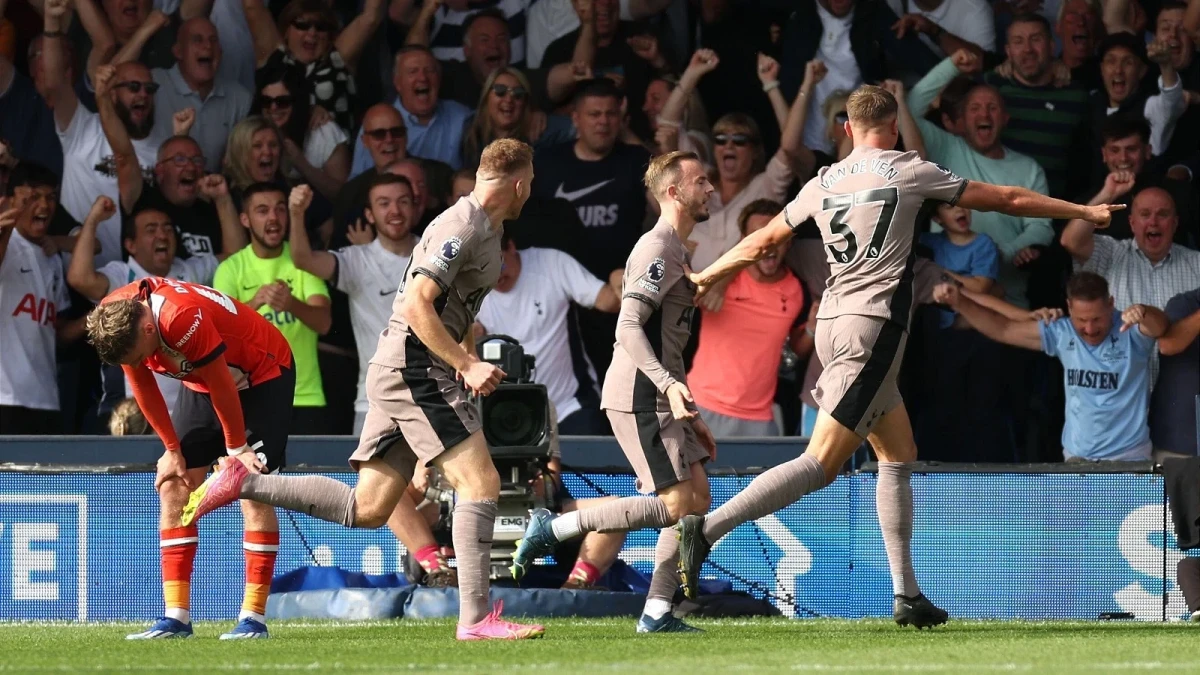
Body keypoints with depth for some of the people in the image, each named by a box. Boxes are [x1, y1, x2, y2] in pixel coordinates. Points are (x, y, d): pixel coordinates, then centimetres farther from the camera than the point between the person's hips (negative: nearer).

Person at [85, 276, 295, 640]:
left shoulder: (183, 318, -39)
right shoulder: (115, 318, -17)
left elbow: (222, 388, -27)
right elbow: (142, 386, -2)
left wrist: (237, 450, -15)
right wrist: (172, 449, -1)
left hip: (263, 374, -7)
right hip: (202, 383, 7)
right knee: (173, 484, -2)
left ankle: (253, 618, -15)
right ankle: (176, 617, -2)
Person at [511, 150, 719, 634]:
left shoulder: (675, 251, 21)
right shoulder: (658, 248, -11)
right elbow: (629, 326, -22)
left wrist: (691, 415, 25)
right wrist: (669, 384, -32)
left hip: (657, 397, 10)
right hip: (636, 398, -10)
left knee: (697, 497, 5)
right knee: (677, 502, -14)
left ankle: (657, 613, 4)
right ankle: (553, 529, -10)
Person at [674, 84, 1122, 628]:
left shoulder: (824, 184, 12)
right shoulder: (907, 171, -1)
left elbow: (762, 241, 21)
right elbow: (1008, 200, 6)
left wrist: (704, 278, 38)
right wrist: (1084, 212, 16)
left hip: (832, 324, 7)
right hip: (874, 328, -7)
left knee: (899, 453, 15)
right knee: (820, 463, -13)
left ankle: (906, 595, 11)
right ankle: (708, 528, -27)